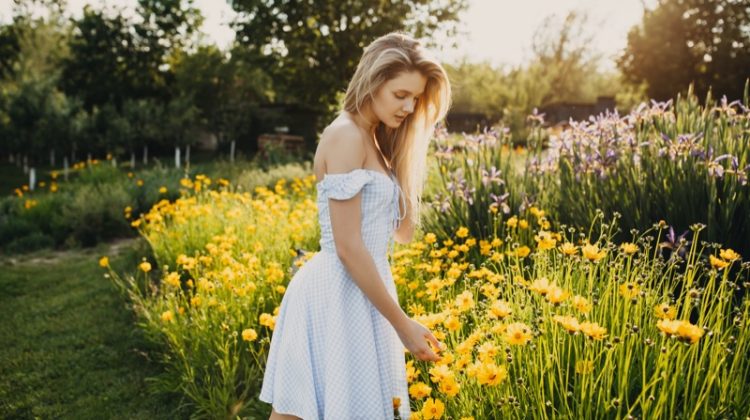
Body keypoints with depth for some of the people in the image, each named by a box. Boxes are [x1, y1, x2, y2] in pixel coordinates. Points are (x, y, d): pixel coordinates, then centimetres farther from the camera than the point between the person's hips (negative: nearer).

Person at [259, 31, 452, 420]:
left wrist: (409, 152, 3)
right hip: (340, 294, -9)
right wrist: (402, 324, -14)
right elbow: (348, 247, -19)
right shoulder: (346, 134, -14)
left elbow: (402, 231, 11)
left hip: (360, 293, 9)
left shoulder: (376, 140, 13)